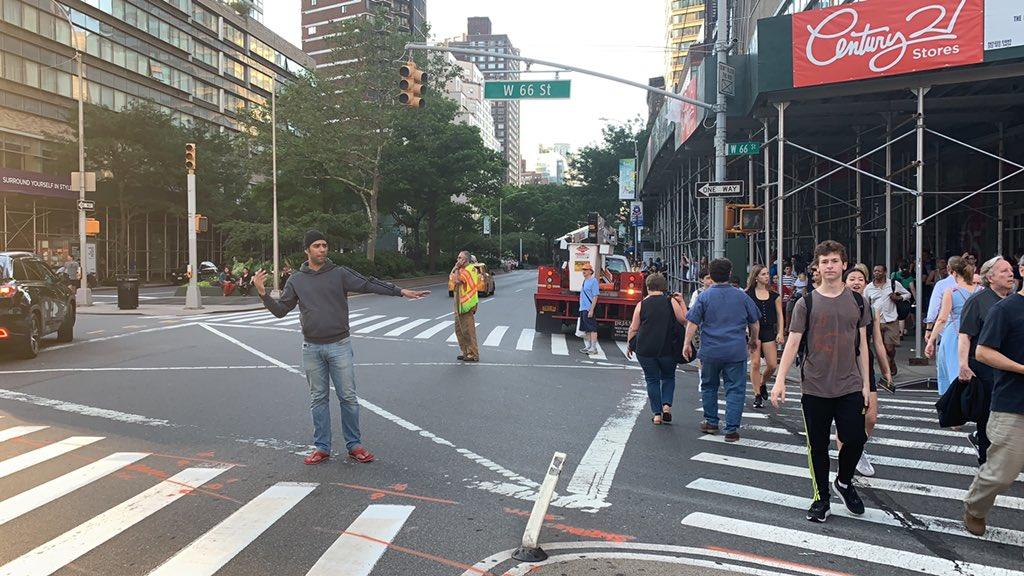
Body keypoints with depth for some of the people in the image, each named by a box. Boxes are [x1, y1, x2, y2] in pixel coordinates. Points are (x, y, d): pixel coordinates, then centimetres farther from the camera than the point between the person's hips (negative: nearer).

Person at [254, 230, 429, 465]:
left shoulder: (340, 273, 0)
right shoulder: (296, 281, 7)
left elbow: (368, 284, -9)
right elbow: (280, 310, 9)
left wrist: (401, 291, -19)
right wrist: (263, 293, -7)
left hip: (339, 346, -2)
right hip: (312, 348, 2)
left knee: (348, 397, 2)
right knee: (318, 399, 9)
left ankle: (354, 445, 13)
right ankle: (321, 448, 19)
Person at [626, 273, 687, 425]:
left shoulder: (641, 305, 0)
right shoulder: (671, 302, -2)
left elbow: (633, 329, 1)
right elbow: (684, 320, 0)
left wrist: (630, 346, 13)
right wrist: (681, 302, 8)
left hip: (645, 349, 0)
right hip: (668, 348, 0)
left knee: (652, 380, 10)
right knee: (668, 377, 20)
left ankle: (657, 413, 7)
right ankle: (666, 405, 1)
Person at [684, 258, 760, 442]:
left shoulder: (705, 296, -3)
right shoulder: (741, 296, 3)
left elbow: (692, 322, -8)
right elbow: (754, 322, 12)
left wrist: (687, 343, -2)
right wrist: (754, 340, 27)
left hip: (710, 351, 0)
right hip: (736, 351, 0)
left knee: (709, 386, 17)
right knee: (735, 389, 3)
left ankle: (711, 422, 26)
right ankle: (732, 429, -1)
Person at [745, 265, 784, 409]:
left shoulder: (774, 296, 8)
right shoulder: (748, 295, 0)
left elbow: (779, 315, 9)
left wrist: (780, 333, 0)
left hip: (769, 331, 3)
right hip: (753, 331, -3)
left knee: (772, 365, -1)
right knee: (755, 363, -6)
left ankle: (762, 384, 30)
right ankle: (757, 395, 3)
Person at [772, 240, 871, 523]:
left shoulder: (857, 301, 6)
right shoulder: (806, 303, -2)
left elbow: (862, 344, 10)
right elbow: (792, 342, -4)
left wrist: (866, 383, 8)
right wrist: (780, 380, -13)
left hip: (850, 387, 2)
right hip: (815, 388, -1)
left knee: (855, 439, 0)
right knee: (818, 446, 6)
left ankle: (844, 482, 30)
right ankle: (821, 499, 21)